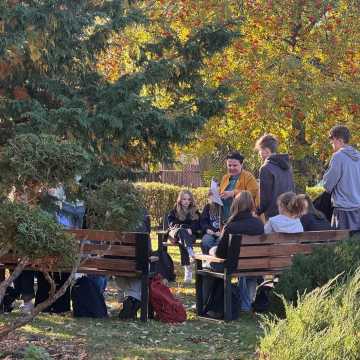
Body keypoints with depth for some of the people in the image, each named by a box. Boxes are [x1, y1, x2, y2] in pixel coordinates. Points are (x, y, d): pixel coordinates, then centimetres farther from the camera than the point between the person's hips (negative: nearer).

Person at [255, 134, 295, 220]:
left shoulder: (266, 168, -13)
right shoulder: (287, 165, 12)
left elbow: (265, 195, -14)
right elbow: (292, 189, 16)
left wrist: (258, 211, 1)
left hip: (273, 213, -8)